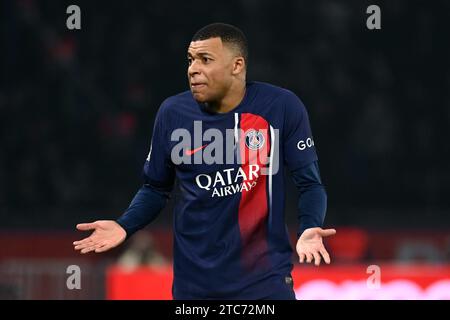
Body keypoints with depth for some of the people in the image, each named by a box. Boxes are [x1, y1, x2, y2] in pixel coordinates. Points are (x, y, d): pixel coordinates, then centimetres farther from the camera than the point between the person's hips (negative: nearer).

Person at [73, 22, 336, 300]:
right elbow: (156, 188, 9)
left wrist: (309, 227, -23)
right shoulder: (173, 113, -2)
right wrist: (124, 226, -8)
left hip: (265, 277, -2)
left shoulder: (282, 107, -8)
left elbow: (310, 182, -4)